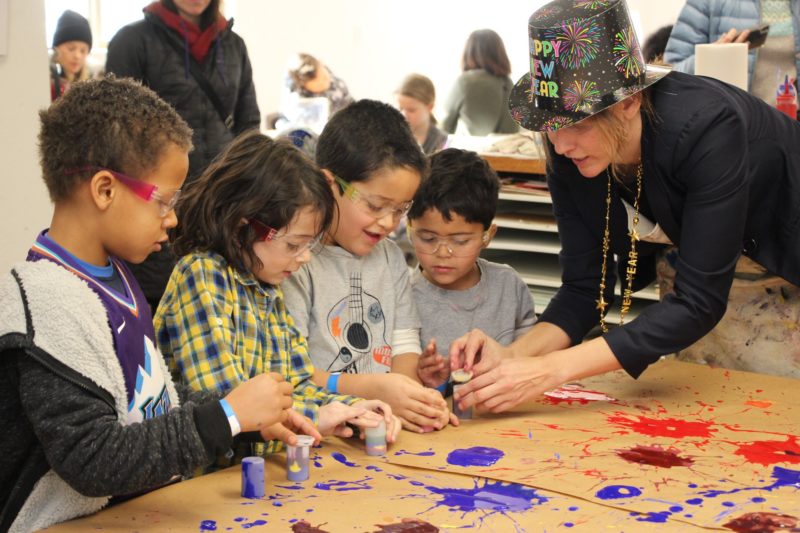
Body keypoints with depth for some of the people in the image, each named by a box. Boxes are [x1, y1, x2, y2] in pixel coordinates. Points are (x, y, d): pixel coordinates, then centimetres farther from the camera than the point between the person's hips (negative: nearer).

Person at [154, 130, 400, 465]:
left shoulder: (268, 290, 14)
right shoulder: (201, 274, -11)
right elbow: (222, 400, -20)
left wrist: (354, 411, 0)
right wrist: (315, 418, -12)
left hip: (267, 462, 7)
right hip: (207, 472, -7)